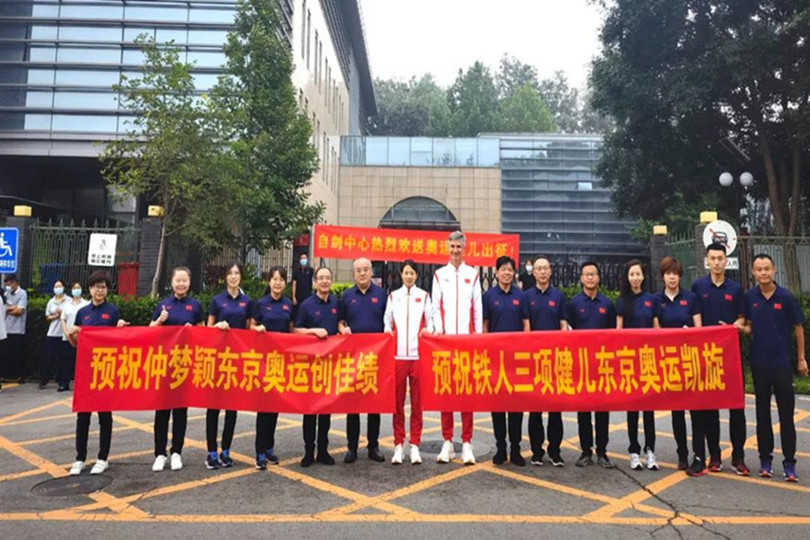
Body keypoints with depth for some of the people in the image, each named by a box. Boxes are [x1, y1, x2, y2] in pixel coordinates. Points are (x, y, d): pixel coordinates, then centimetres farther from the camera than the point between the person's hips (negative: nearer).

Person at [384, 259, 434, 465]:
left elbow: (430, 321, 10)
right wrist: (388, 332, -5)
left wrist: (428, 331, -9)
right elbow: (387, 321, 13)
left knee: (417, 401, 2)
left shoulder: (424, 296, 12)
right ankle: (398, 445, 11)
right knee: (398, 401, 3)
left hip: (418, 354, -1)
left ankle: (415, 445, 10)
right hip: (397, 354, 1)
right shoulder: (393, 296, 15)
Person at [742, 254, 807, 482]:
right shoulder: (749, 297, 0)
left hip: (782, 363, -2)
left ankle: (789, 463, 12)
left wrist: (801, 358, 3)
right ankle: (765, 459, 20)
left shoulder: (786, 297, -6)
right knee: (763, 414, 10)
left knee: (786, 415, 2)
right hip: (759, 363, 2)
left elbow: (798, 328, 2)